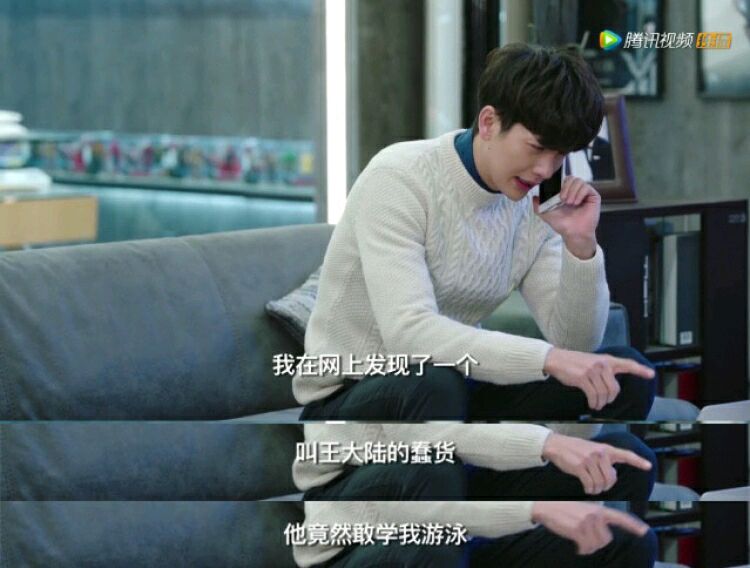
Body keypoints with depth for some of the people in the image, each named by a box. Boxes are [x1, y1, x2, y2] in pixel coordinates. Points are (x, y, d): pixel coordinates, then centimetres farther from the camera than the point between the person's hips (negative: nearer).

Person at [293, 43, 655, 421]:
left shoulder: (533, 205, -2)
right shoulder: (399, 179, -22)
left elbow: (573, 344, -3)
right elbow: (408, 333, -35)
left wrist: (580, 244, -20)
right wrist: (546, 357, -43)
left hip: (458, 390, 6)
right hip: (350, 400, -6)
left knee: (626, 375, -10)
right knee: (434, 385, -40)